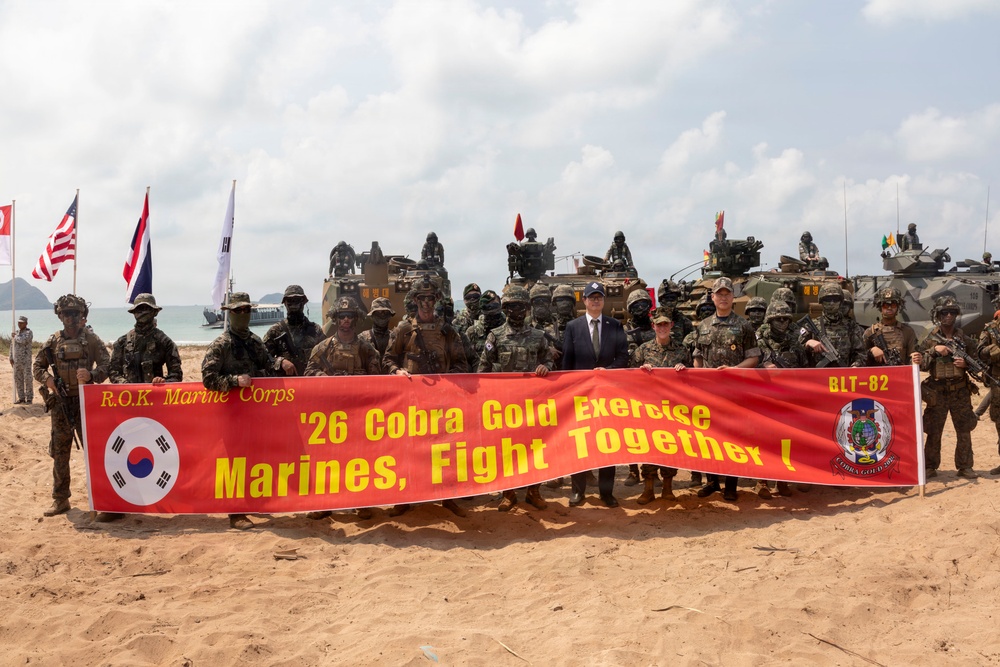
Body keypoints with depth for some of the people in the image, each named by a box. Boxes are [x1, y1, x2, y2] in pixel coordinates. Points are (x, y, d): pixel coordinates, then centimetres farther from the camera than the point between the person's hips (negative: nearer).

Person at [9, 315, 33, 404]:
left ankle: (29, 398, -2)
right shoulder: (16, 333, 14)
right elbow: (12, 346, 18)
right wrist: (11, 358, 14)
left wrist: (15, 336, -6)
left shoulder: (28, 332, -5)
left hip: (26, 360, -7)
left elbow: (23, 341, -22)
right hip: (17, 360, 7)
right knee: (18, 379, 7)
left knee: (27, 379, -6)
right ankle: (21, 398, 14)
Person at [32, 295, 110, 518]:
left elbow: (106, 365, -5)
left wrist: (92, 375, -24)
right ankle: (60, 499, 21)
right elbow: (36, 366, 12)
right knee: (59, 453, 10)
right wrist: (47, 379, -8)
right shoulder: (53, 341, 7)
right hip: (60, 403, 4)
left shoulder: (91, 339, -2)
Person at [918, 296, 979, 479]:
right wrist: (934, 350, -16)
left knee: (964, 430, 6)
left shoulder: (963, 337, 6)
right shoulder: (930, 338, 1)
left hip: (961, 391, 2)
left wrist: (966, 364, -9)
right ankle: (930, 467, 11)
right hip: (937, 392, -2)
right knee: (933, 431, 2)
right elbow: (920, 365, -4)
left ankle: (965, 467, 17)